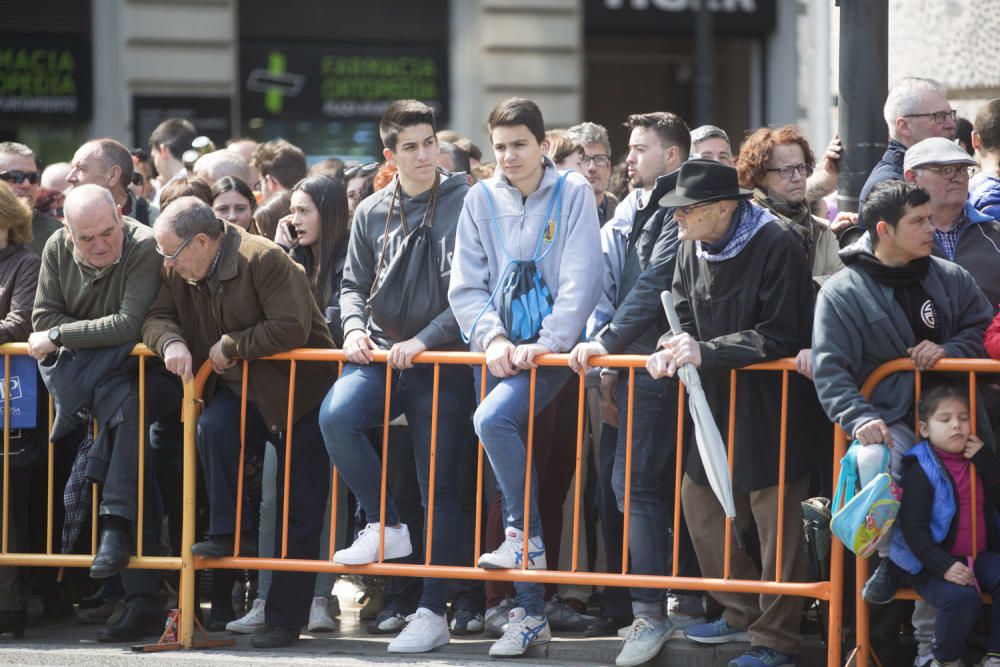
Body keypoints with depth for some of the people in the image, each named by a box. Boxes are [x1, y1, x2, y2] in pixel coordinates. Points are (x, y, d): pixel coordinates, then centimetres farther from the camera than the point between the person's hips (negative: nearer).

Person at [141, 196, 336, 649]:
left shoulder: (265, 260, -23)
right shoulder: (179, 272, -1)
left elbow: (292, 327, -29)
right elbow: (157, 318, 4)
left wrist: (232, 345, -22)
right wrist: (171, 342, -19)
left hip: (299, 391, -5)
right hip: (239, 391, 5)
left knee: (300, 513, -3)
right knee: (212, 428, -31)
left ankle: (285, 619, 2)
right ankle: (223, 535, -17)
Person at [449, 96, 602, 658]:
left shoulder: (573, 193, -2)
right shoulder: (482, 200, 9)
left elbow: (581, 280, -9)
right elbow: (467, 286, 7)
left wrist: (545, 344, -18)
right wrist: (492, 340, -9)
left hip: (554, 350, -4)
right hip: (502, 352, 4)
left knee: (493, 419, -30)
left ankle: (526, 538, -13)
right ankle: (531, 614, 6)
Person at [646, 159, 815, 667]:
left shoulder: (775, 246, -18)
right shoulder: (691, 247, 5)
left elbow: (780, 335, -20)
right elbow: (685, 314, 12)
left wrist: (707, 351, -24)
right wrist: (673, 346, -11)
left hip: (770, 402, -8)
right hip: (716, 398, 8)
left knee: (775, 519, -3)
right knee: (700, 502, 13)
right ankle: (740, 615, 28)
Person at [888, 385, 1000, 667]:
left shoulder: (977, 462, 12)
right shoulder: (921, 470, -10)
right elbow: (914, 528, -16)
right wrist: (944, 567, -27)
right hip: (933, 562, -7)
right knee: (962, 598, -32)